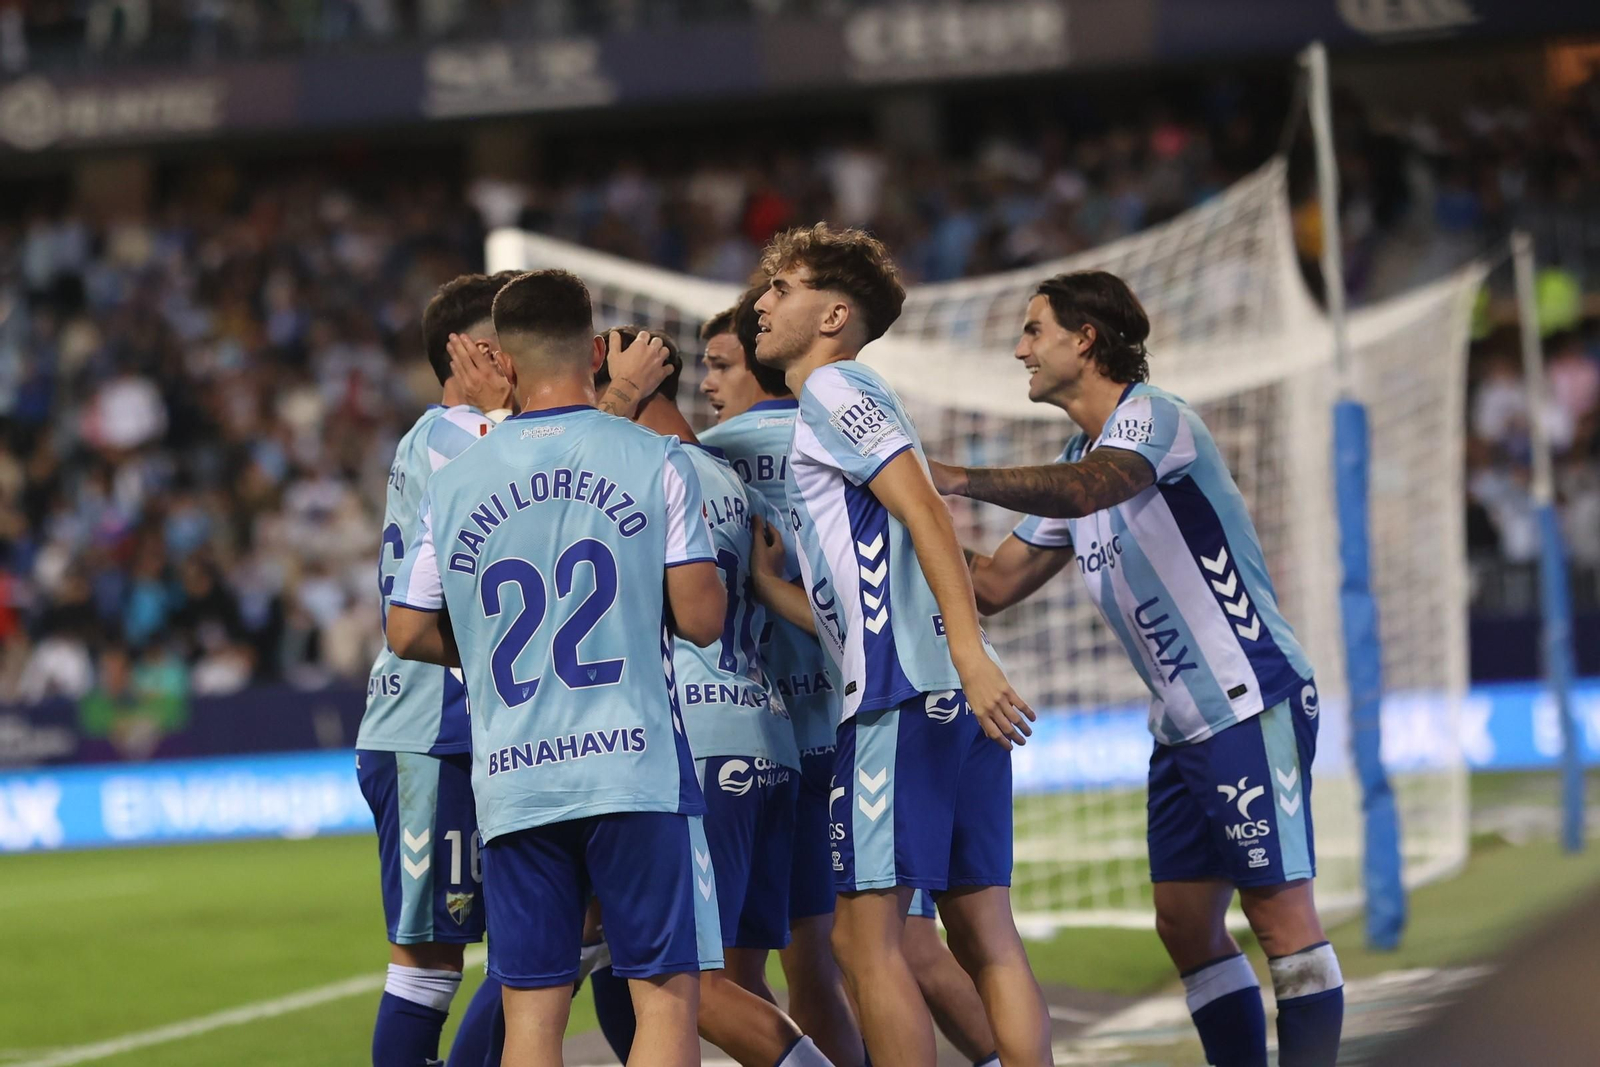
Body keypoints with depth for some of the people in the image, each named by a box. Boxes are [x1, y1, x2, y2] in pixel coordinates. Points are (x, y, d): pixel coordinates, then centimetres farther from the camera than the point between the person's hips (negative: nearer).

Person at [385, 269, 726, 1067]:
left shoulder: (453, 485, 5)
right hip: (637, 767, -3)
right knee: (666, 995, 1)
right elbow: (700, 618, -5)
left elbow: (409, 633, 9)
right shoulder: (654, 461, -2)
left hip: (513, 782, 3)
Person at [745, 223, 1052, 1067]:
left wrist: (970, 656, -24)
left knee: (866, 938, -7)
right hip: (952, 701, 9)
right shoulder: (831, 407, 26)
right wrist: (767, 582, 19)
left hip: (903, 696, -9)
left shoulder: (834, 389, -1)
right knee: (984, 937, 5)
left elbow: (926, 514, -16)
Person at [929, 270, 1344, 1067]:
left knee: (1280, 912, -10)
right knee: (1186, 925, 7)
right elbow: (994, 583, 19)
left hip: (1252, 700, -10)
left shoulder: (1153, 417, -11)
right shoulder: (1079, 458, 17)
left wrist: (961, 479, -40)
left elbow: (1087, 490, -34)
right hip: (1182, 725, 10)